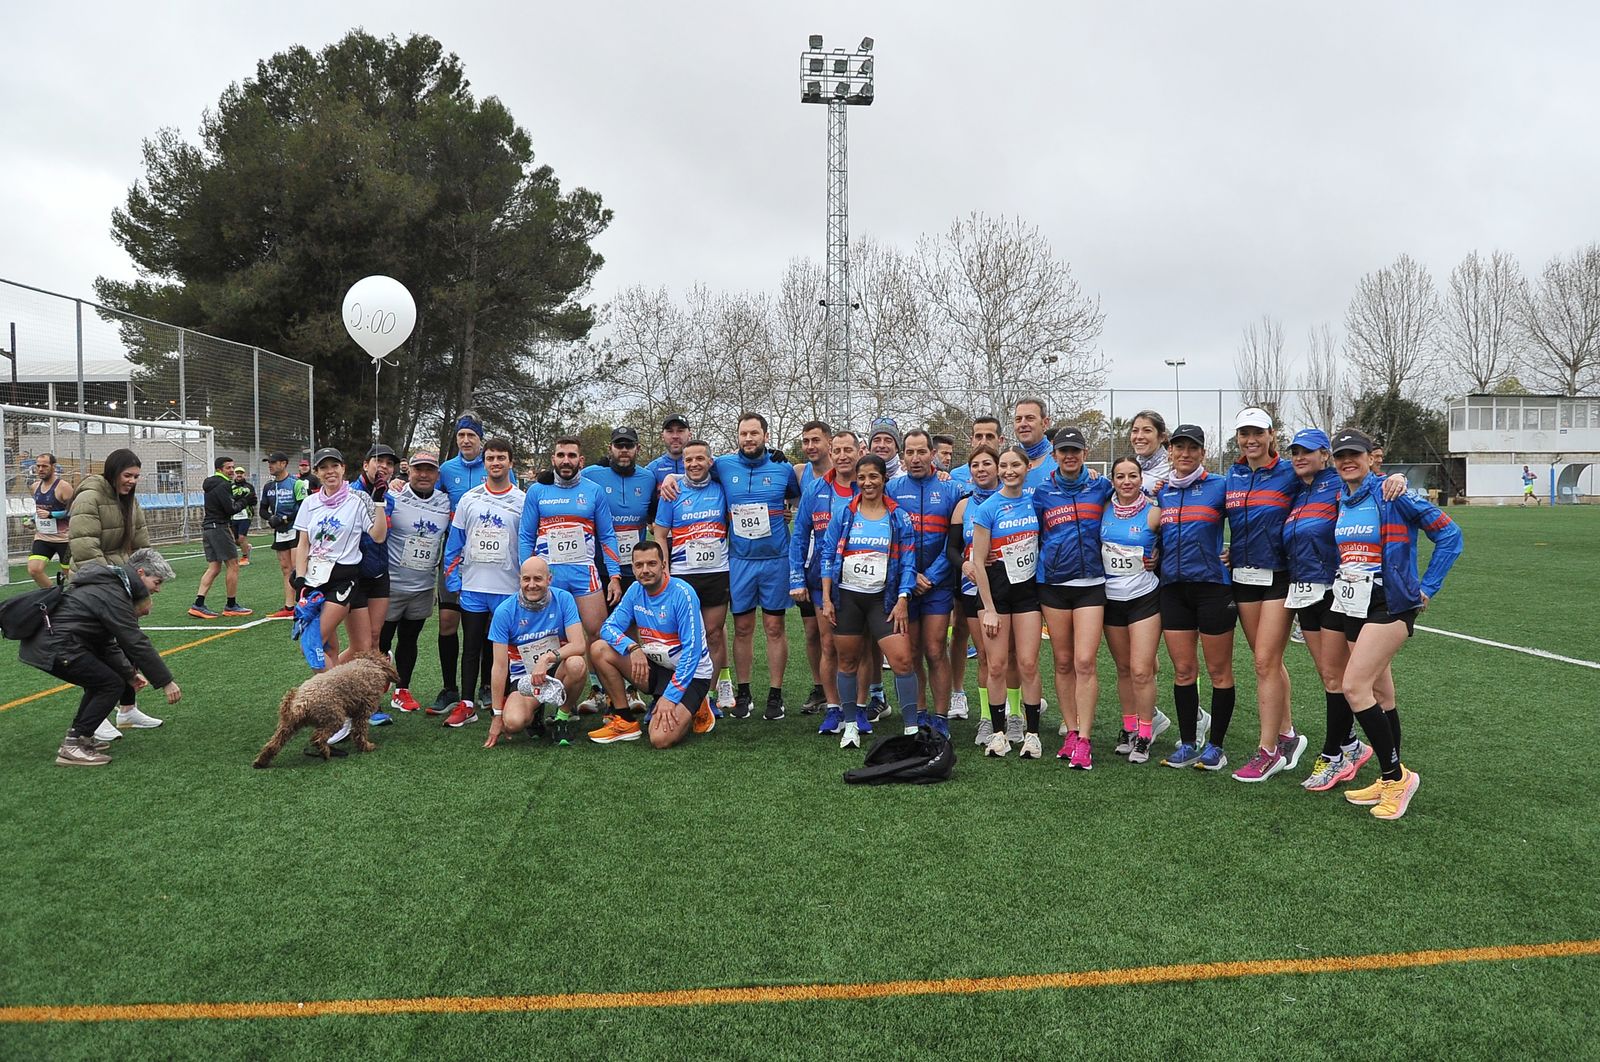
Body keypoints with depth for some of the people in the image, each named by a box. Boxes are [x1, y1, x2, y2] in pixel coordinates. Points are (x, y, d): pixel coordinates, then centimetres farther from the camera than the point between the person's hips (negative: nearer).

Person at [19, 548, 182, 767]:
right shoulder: (113, 595, -14)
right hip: (54, 648, -11)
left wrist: (129, 673, 21)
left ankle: (79, 735, 24)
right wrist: (166, 682, -14)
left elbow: (107, 643, 23)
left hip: (43, 640, 11)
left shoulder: (106, 586, 18)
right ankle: (71, 747, -6)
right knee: (112, 685, -7)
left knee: (102, 679, 21)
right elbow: (136, 643, -18)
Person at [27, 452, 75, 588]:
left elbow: (74, 511, -17)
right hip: (42, 537, 6)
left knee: (70, 572, 6)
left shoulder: (63, 486, -13)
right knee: (33, 570, -10)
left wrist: (50, 514, -23)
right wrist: (34, 521, 14)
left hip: (63, 538, -5)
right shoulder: (35, 486, 8)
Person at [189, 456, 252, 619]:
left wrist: (237, 499, 6)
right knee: (233, 565, -1)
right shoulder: (223, 485, -13)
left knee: (214, 567, 8)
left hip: (207, 528, 10)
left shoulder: (211, 484, 19)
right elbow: (230, 509, -19)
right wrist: (242, 503, -1)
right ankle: (231, 606, 3)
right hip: (219, 527, -10)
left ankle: (198, 605, 0)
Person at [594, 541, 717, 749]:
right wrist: (632, 647, -24)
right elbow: (609, 627, -2)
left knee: (661, 739, -26)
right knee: (598, 649, -11)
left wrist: (670, 696, -26)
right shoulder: (635, 591, -1)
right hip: (654, 667, 6)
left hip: (691, 673, -6)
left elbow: (692, 650, -22)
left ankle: (695, 710, 7)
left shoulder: (682, 593, -20)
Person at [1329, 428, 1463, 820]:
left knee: (1354, 687, -15)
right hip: (1354, 607, 7)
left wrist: (1428, 588, -9)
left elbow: (1449, 534, -9)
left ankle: (1396, 775, -1)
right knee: (1378, 692, 11)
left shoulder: (1392, 494, -11)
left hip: (1391, 604, -7)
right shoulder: (1340, 500, 10)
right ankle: (1391, 779, 20)